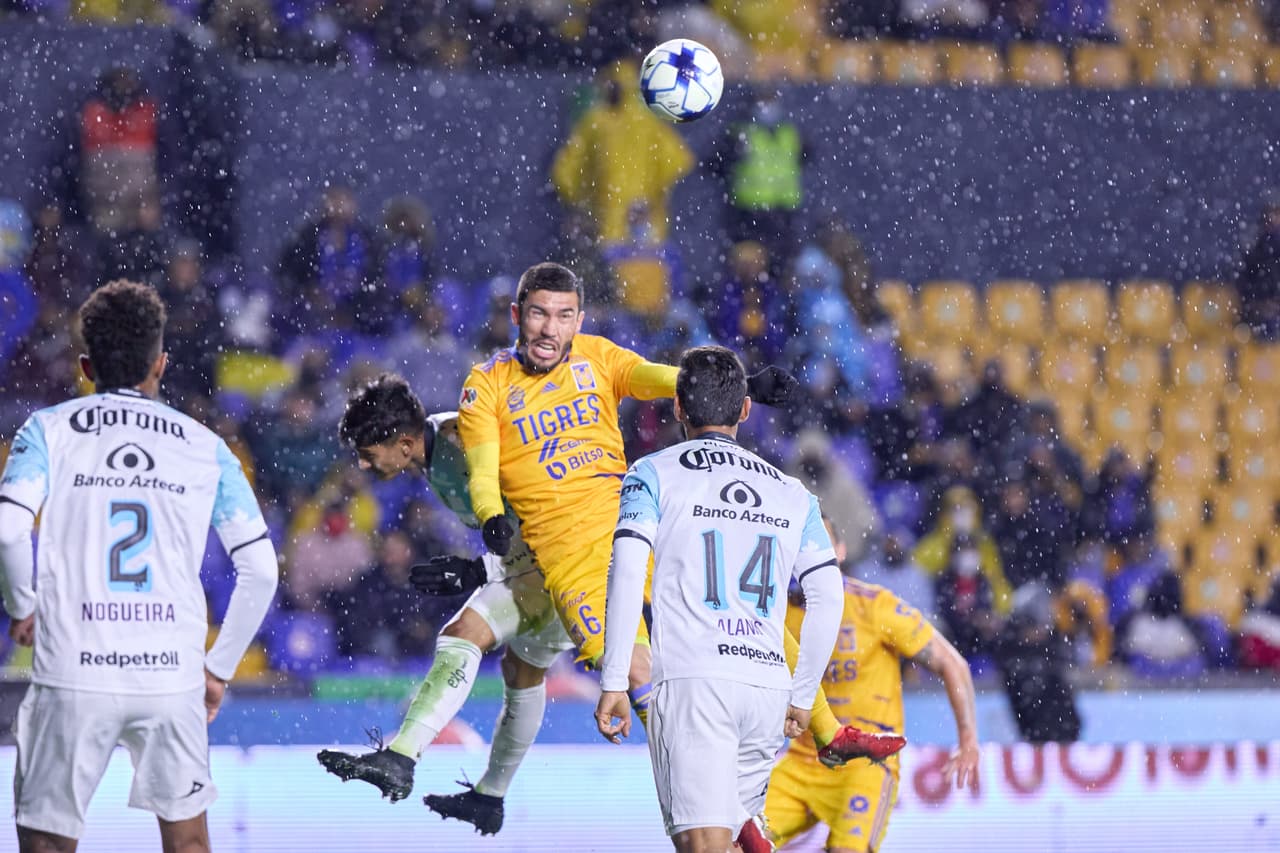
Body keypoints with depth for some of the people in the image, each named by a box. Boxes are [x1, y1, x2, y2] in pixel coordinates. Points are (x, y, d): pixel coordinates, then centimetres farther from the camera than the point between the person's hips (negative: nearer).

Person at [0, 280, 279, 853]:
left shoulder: (49, 429, 5)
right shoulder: (205, 448, 10)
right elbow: (260, 570, 7)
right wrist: (220, 669, 17)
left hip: (74, 673, -2)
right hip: (174, 672, 2)